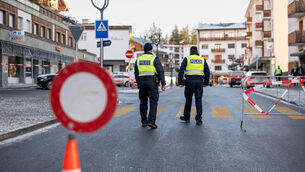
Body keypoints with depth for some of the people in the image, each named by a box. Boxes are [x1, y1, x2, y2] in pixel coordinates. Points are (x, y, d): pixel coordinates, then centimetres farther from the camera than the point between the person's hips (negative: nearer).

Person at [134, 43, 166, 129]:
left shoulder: (138, 59, 10)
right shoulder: (154, 59, -4)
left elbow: (136, 73, 11)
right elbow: (160, 71, -10)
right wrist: (163, 84, -7)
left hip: (141, 82, 4)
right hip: (152, 83, -4)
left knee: (143, 102, 12)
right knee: (153, 102, -2)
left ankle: (144, 121, 15)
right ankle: (151, 121, -13)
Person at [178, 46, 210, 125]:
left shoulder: (187, 59, 3)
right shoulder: (202, 60, 9)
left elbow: (181, 71, -6)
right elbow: (207, 72, 9)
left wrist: (180, 82, -3)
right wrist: (206, 82, 15)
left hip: (190, 81, -1)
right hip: (199, 82, 1)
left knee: (188, 100, 11)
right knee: (198, 100, 3)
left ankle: (186, 117, 22)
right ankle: (198, 120, 0)